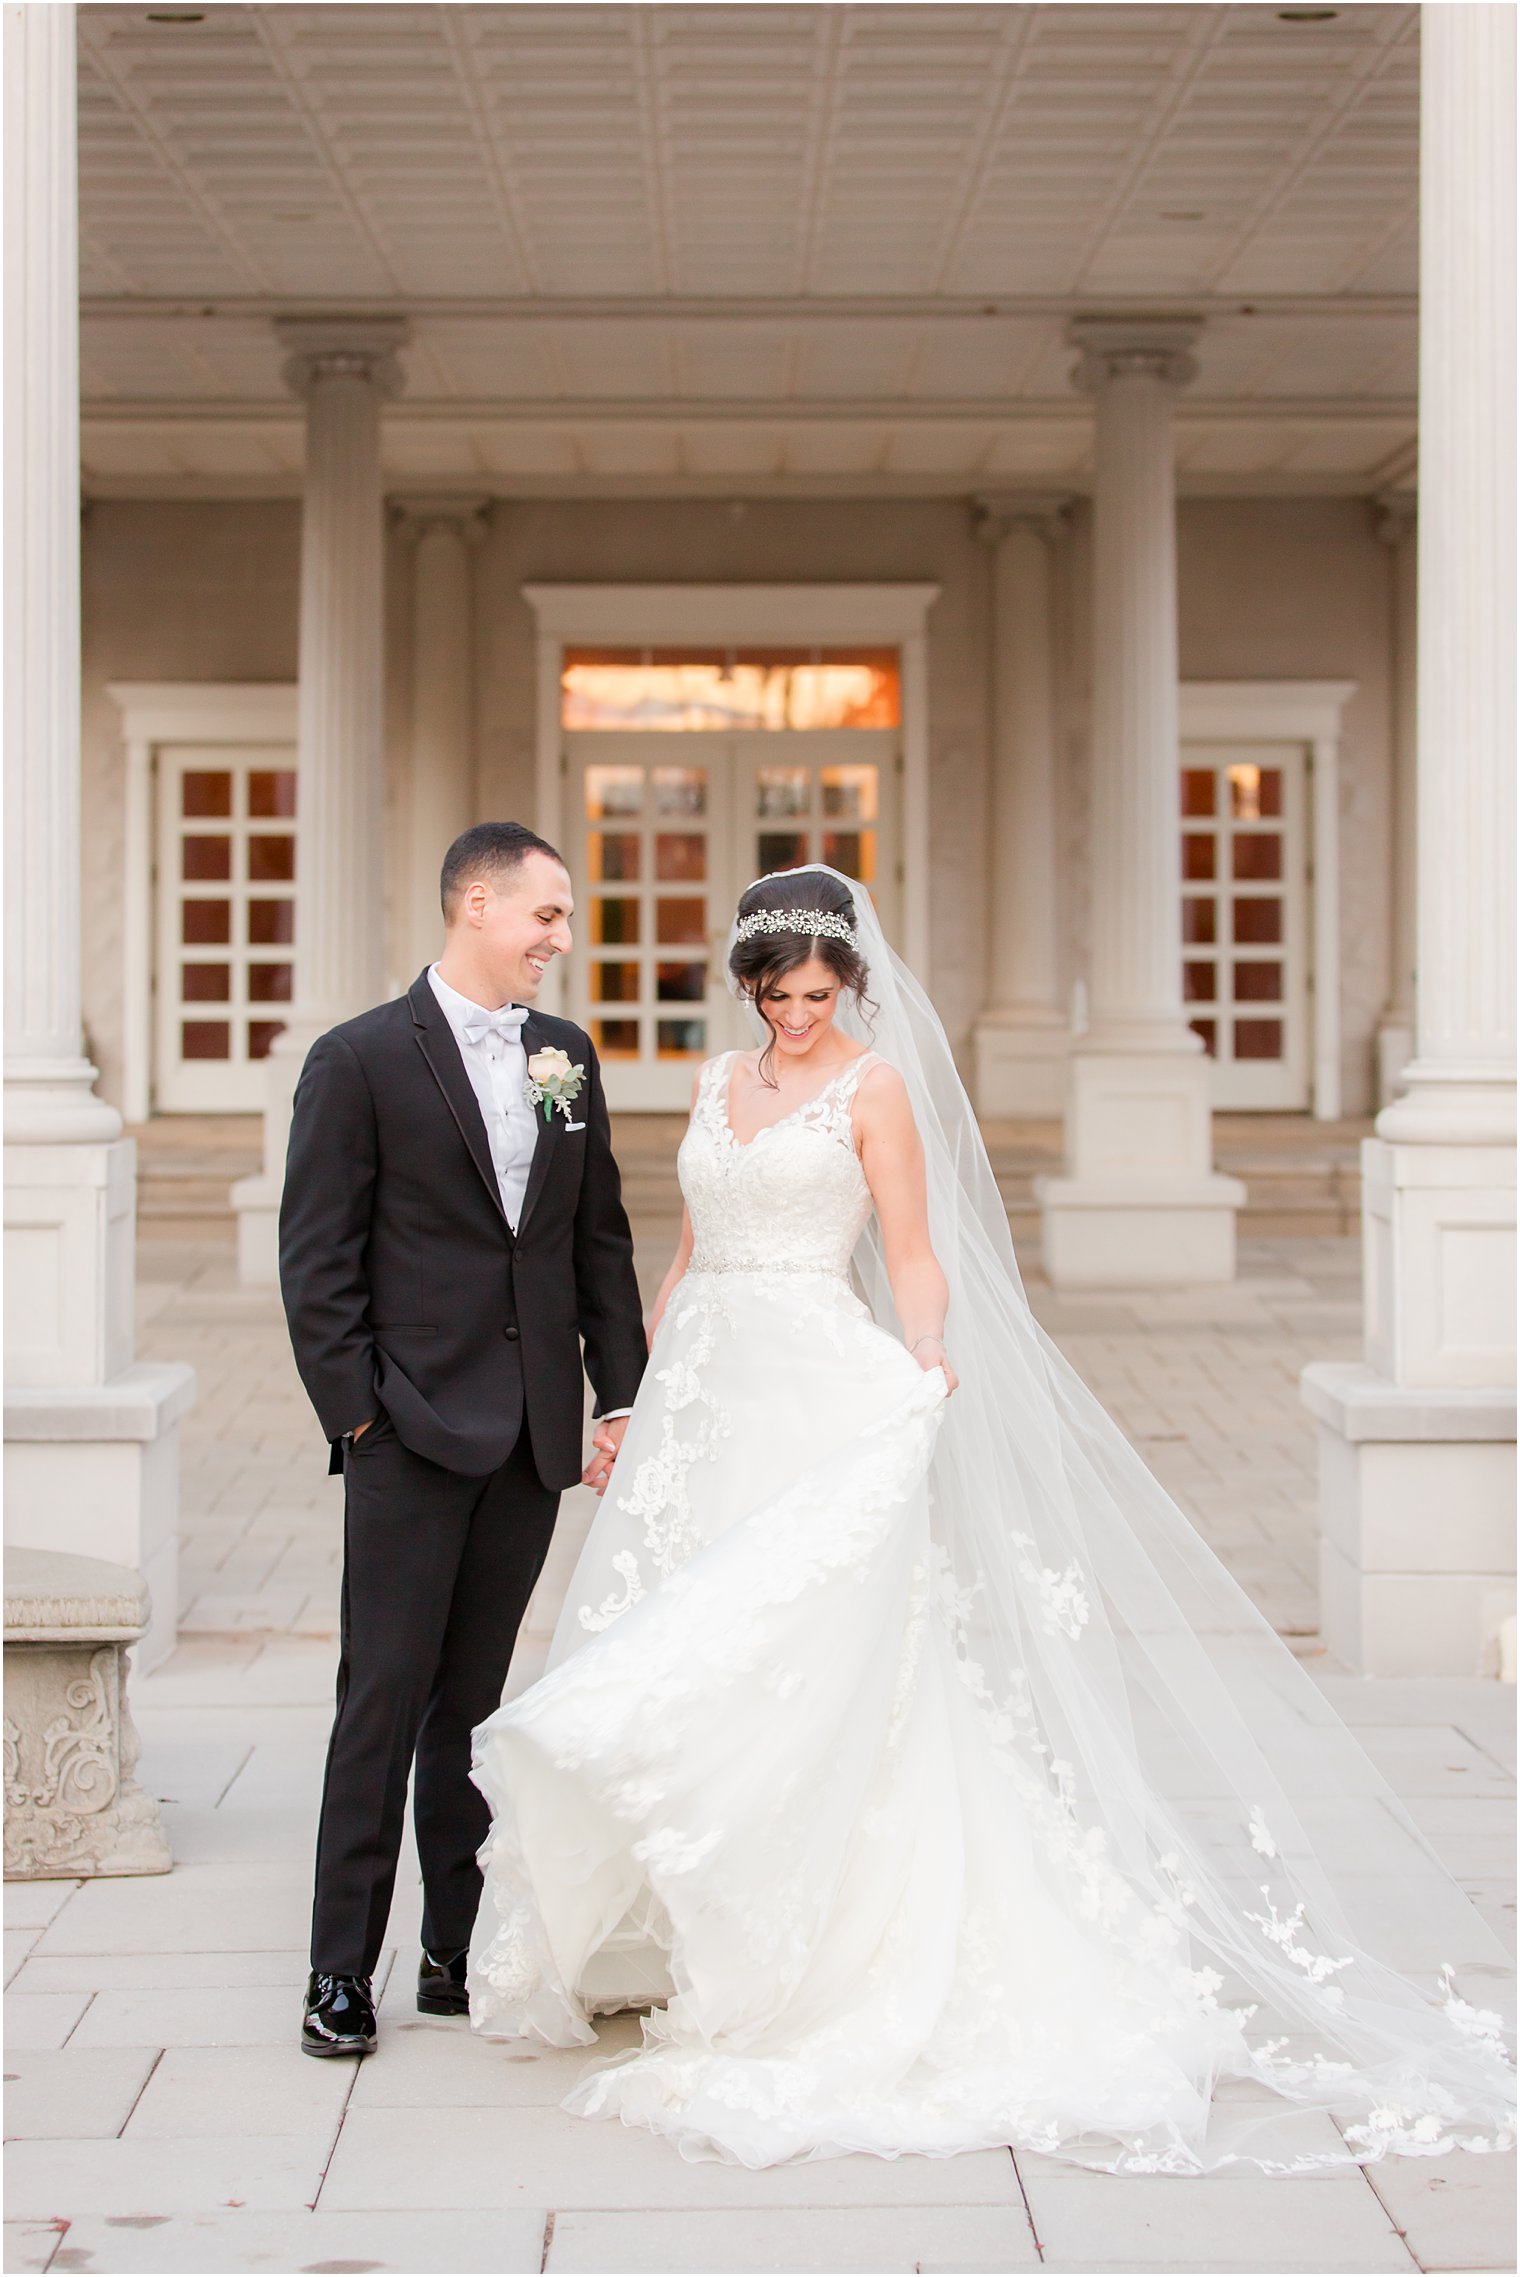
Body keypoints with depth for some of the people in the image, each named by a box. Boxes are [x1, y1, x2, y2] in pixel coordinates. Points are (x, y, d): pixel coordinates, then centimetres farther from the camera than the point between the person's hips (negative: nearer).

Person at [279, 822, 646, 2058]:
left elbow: (603, 1240, 14)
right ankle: (342, 1969, 6)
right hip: (416, 1433, -5)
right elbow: (317, 1261, -5)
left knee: (475, 1701, 11)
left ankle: (458, 1952, 18)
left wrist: (623, 1398, 8)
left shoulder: (568, 1056, 11)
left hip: (533, 1440, 5)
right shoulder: (361, 1060, -4)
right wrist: (356, 1414, -10)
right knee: (386, 1699, -3)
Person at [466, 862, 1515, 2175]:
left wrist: (924, 1354, -25)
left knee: (798, 1657, -12)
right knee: (689, 1663, 5)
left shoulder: (874, 1086, -1)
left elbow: (914, 1256, -6)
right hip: (706, 1391, 6)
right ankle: (689, 1948, 16)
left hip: (816, 1391, -6)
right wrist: (638, 1391, 15)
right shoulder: (721, 1084, 15)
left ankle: (810, 1973, -6)